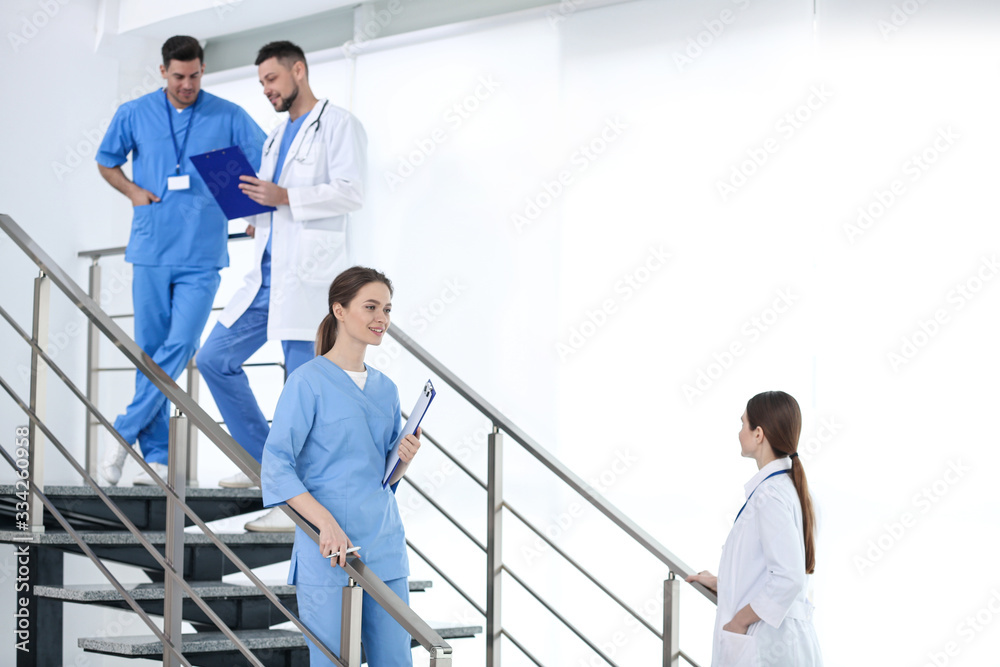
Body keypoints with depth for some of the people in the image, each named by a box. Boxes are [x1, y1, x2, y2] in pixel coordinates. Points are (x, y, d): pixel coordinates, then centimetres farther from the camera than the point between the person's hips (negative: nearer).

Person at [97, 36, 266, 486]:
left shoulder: (229, 118, 1)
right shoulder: (134, 115, 4)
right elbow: (106, 162, 19)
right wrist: (132, 191, 2)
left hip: (202, 254, -1)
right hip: (151, 250, 2)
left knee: (180, 345, -12)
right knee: (150, 350, 3)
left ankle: (125, 431, 0)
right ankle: (157, 456, 8)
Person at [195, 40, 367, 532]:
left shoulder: (337, 124, -3)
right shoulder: (278, 136, 23)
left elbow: (351, 192, -14)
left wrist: (284, 197, -18)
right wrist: (258, 217, 10)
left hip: (308, 274, -9)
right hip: (268, 274, 9)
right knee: (215, 359, 10)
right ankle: (264, 463, 21)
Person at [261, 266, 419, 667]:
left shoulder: (385, 389, 15)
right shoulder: (309, 382, -6)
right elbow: (276, 465, -12)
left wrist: (404, 459, -1)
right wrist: (327, 524, -22)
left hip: (386, 548, 7)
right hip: (329, 552, -6)